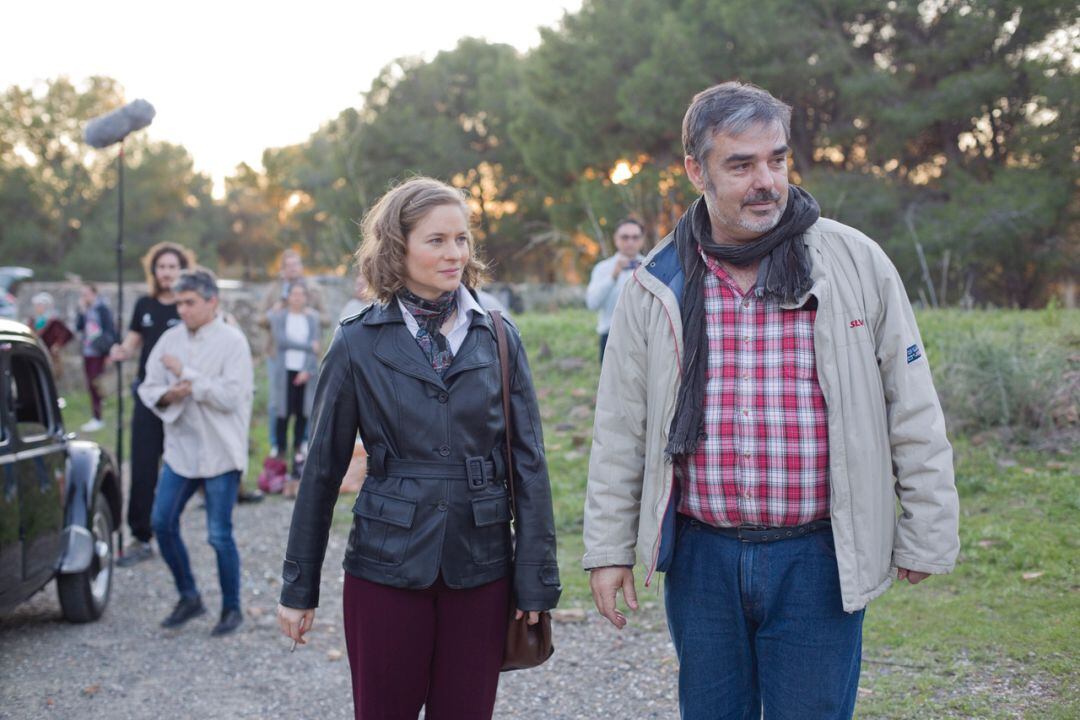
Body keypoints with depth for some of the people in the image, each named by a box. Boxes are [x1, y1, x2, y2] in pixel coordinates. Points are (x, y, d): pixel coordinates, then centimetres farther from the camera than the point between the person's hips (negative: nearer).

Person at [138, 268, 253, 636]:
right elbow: (148, 387, 8)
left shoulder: (232, 341, -11)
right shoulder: (170, 339, 5)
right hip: (180, 449, 6)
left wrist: (185, 374, -19)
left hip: (220, 452, -6)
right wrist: (166, 396, -14)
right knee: (162, 523, 6)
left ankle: (231, 608, 16)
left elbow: (230, 395, -20)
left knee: (220, 536, -1)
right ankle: (188, 597, 24)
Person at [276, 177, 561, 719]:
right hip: (386, 568, -1)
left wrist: (536, 579, -2)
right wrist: (298, 587, 3)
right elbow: (322, 468, 2)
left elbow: (528, 462, 2)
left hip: (481, 568, 2)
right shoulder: (360, 343, -2)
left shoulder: (498, 339, 2)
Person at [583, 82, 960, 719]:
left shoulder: (857, 264, -4)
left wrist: (926, 537, 1)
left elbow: (914, 414, 0)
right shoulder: (657, 288, 1)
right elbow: (621, 428, 6)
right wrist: (609, 548, 6)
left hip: (820, 560, -2)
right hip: (701, 555, 2)